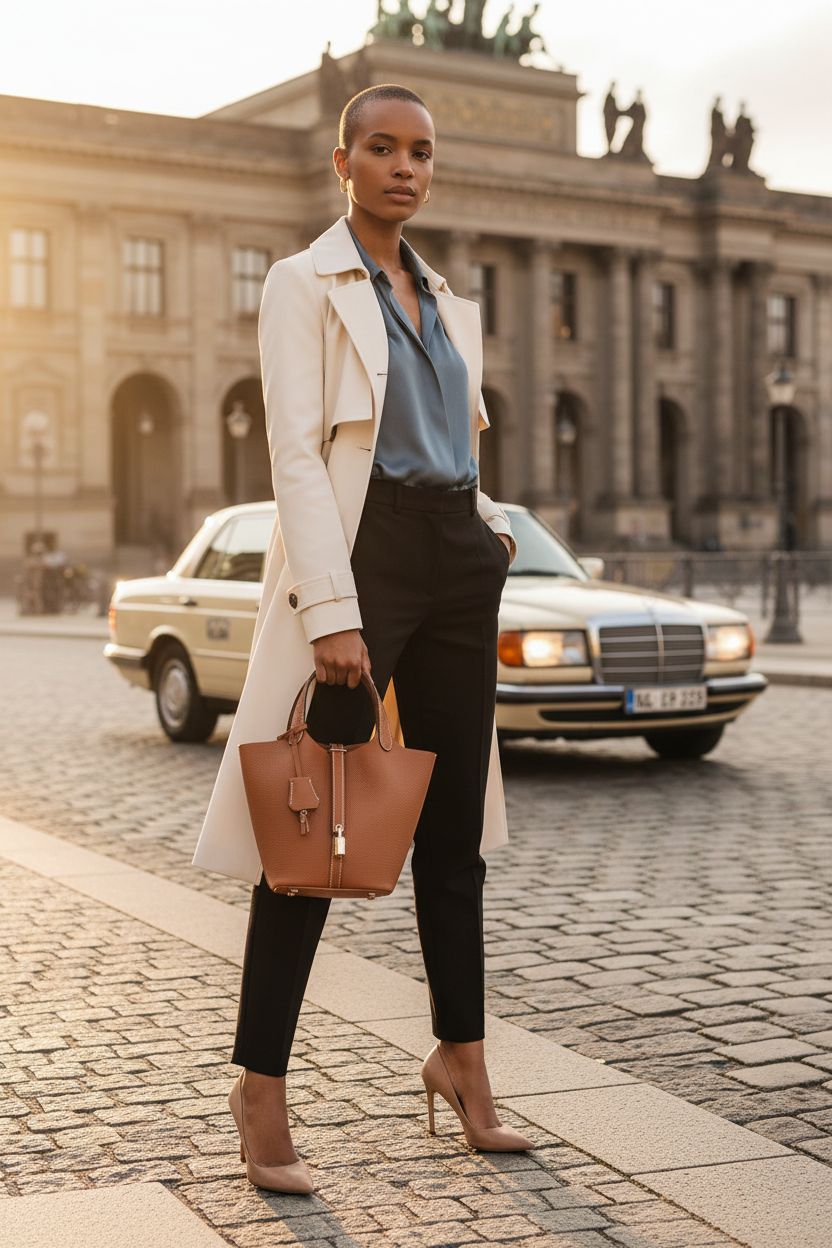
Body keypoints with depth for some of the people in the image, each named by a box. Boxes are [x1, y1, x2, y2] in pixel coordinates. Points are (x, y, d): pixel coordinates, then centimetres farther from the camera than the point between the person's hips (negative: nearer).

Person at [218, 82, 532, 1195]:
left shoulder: (449, 302, 19)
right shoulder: (303, 282, -1)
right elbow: (294, 453, -12)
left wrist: (492, 526, 8)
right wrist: (333, 611, -21)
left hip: (458, 561, 6)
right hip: (363, 549, -6)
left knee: (453, 822, 9)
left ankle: (462, 1060, 20)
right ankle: (261, 1083, 4)